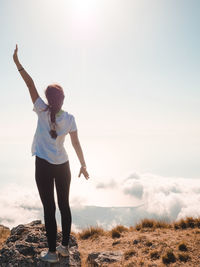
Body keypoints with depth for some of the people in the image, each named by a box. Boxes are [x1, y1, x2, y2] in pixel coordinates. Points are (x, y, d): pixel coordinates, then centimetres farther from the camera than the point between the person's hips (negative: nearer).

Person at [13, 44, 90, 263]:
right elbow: (76, 144, 0)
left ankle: (52, 251, 14)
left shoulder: (42, 112, -9)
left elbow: (30, 85, -6)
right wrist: (83, 165, 8)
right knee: (64, 205, 13)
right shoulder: (69, 118, -3)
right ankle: (64, 246, 25)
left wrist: (17, 63, 2)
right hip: (63, 165, 3)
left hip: (44, 165, -3)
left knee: (49, 208, 4)